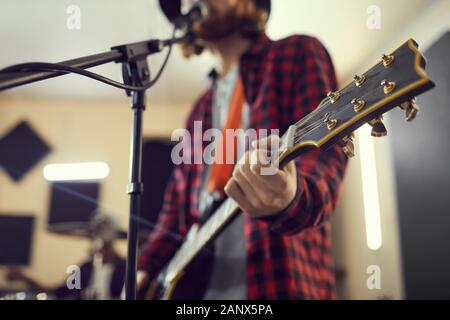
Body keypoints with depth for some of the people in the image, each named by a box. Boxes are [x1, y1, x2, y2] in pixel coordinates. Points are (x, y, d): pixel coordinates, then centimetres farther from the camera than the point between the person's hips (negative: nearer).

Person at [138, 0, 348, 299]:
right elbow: (179, 200, 16)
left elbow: (324, 150, -16)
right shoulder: (203, 107, 17)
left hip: (278, 280, -6)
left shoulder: (297, 53, 0)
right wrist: (145, 270, 5)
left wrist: (291, 198, -36)